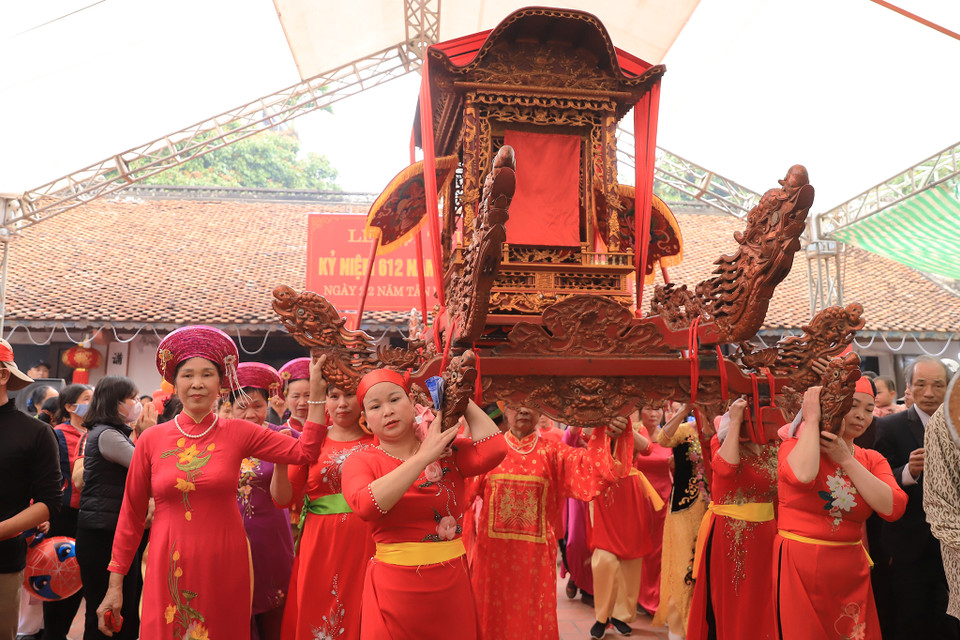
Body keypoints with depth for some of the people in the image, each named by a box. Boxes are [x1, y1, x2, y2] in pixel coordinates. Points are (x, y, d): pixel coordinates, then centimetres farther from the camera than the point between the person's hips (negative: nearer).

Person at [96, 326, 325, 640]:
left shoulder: (238, 433, -2)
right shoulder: (151, 439, 0)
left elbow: (304, 451, -10)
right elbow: (131, 514, 5)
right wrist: (115, 583, 4)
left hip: (225, 567, 0)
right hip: (169, 567, 0)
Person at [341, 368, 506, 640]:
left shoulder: (447, 449, 2)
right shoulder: (360, 462, -3)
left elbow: (493, 450, -18)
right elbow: (366, 505, -25)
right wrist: (423, 457, -23)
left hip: (453, 584, 2)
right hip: (394, 587, -2)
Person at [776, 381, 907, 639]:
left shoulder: (872, 460, 8)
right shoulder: (795, 446, -4)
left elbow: (893, 508, -9)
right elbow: (803, 475, -29)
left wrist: (846, 460, -12)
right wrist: (812, 420, -16)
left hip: (850, 569, 4)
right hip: (799, 567, -4)